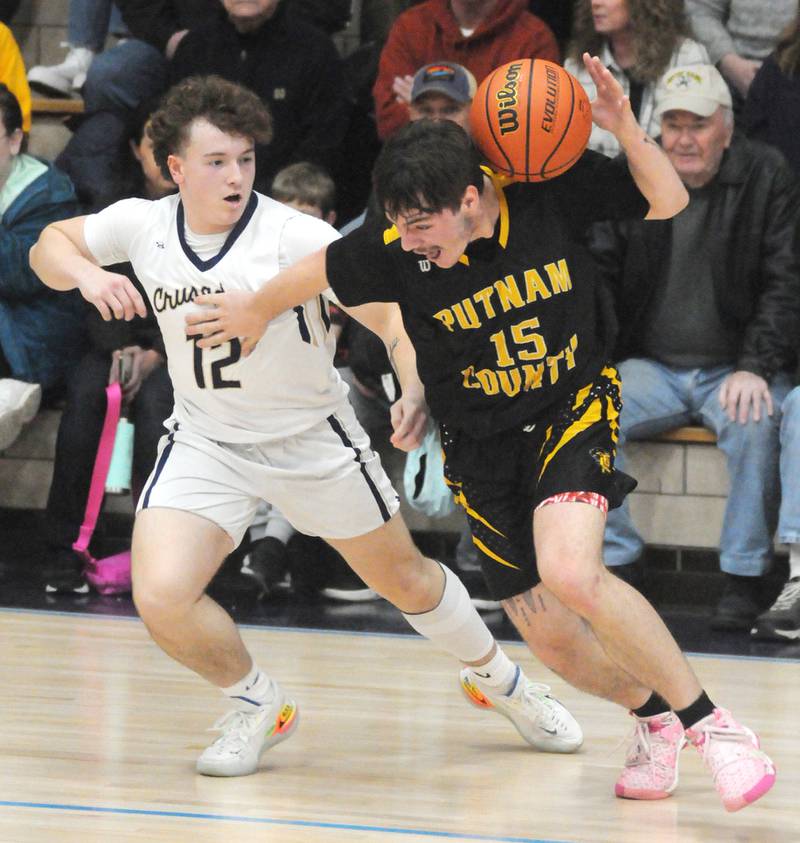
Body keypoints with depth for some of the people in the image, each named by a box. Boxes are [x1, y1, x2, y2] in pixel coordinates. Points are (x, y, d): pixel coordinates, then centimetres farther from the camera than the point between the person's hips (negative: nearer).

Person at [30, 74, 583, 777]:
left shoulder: (296, 237, -22)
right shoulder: (143, 225, -9)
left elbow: (389, 312, -23)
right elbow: (48, 246, 6)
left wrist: (416, 388, -42)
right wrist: (86, 273, -18)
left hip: (311, 438, -2)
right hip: (204, 441, 2)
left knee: (405, 578, 12)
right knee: (160, 595, -18)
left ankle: (502, 681, 41)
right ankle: (258, 708, 9)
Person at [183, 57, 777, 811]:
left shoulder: (553, 190, -19)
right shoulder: (395, 250, -18)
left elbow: (667, 203, -7)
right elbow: (319, 270, 2)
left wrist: (627, 131, -24)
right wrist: (258, 310, 18)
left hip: (574, 409, -2)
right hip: (483, 445, 3)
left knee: (570, 572, -29)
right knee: (548, 636, 0)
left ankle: (709, 724, -15)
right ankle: (652, 716, 32)